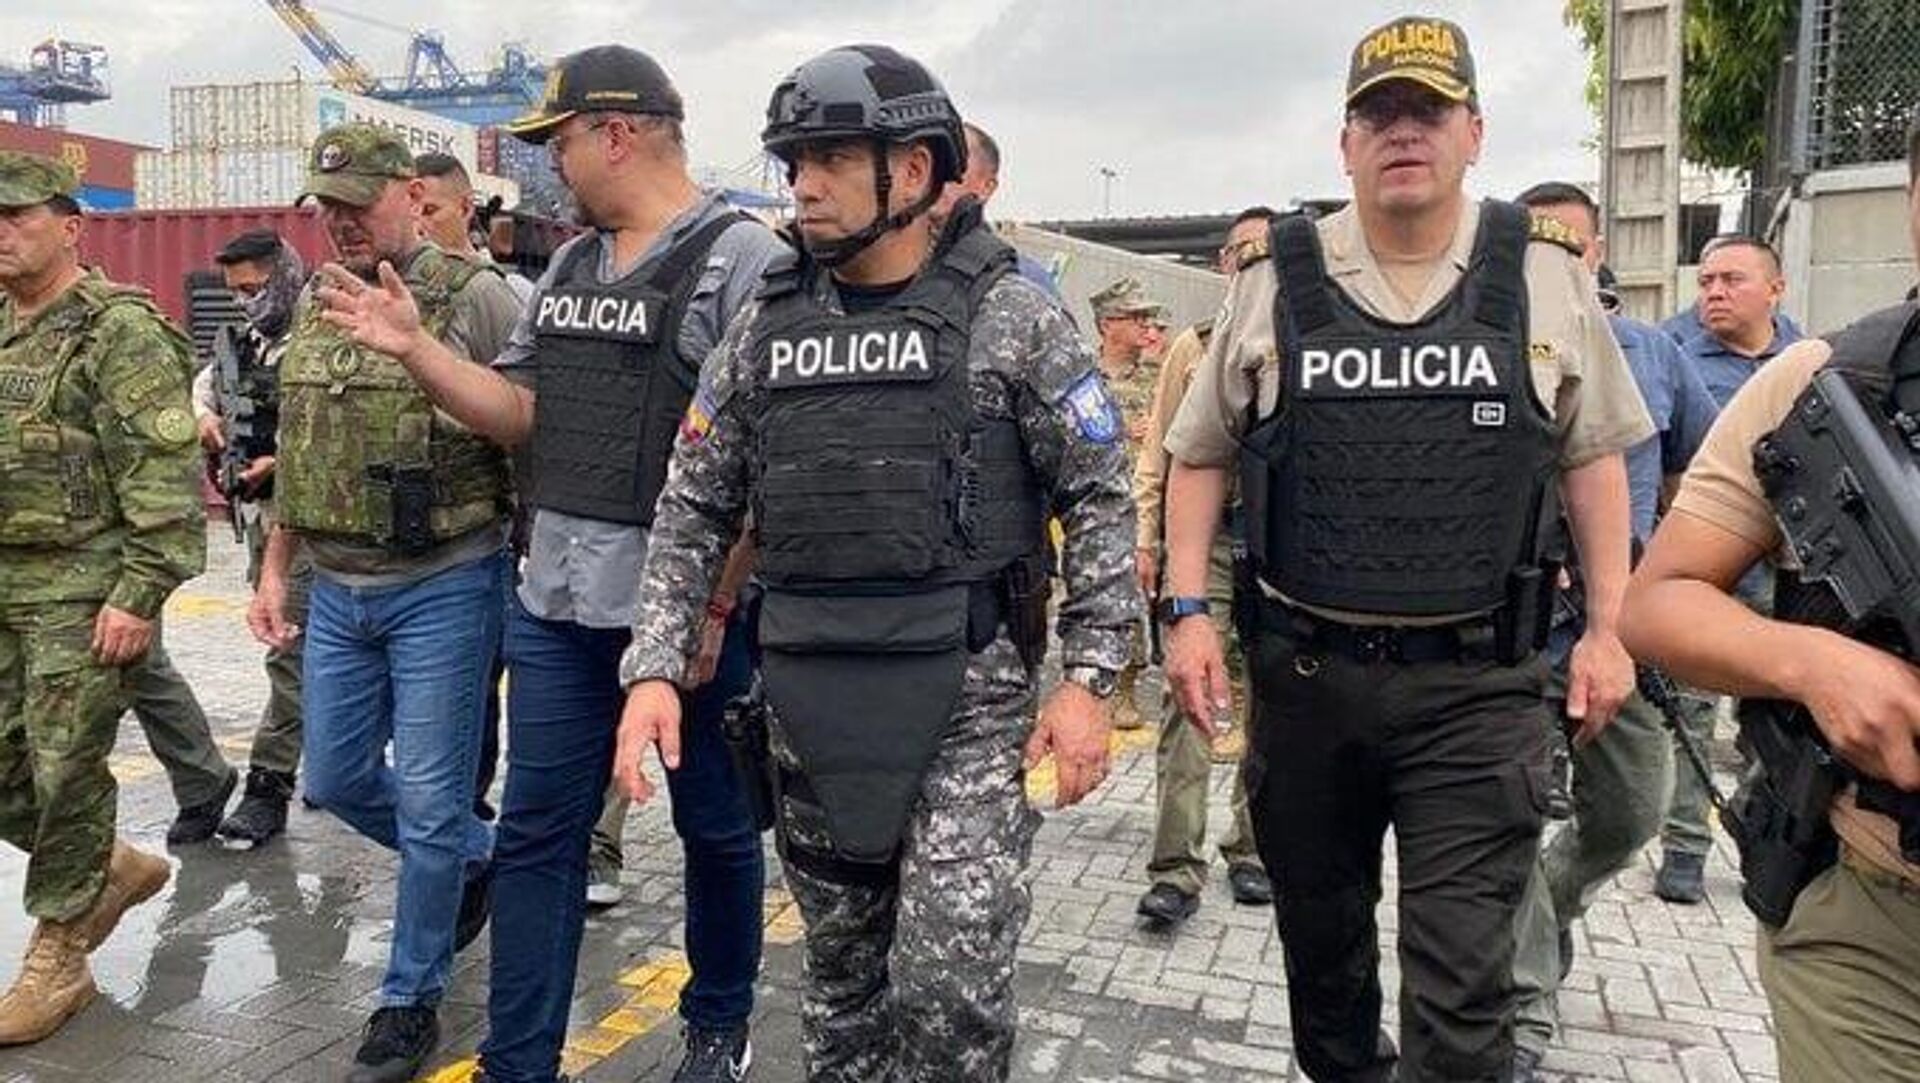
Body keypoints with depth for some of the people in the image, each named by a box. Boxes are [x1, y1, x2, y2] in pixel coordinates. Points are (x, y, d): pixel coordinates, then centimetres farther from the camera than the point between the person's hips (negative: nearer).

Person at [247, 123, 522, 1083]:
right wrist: (273, 570, 16)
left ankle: (411, 999, 19)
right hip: (336, 593, 7)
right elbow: (296, 454, 18)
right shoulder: (313, 307, 11)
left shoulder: (475, 299, -11)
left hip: (443, 588, -7)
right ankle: (479, 859, 40)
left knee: (429, 802, 2)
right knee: (335, 780, 16)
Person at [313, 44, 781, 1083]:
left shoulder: (740, 259, -11)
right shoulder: (566, 269, 14)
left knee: (715, 829, 11)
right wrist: (414, 348, 3)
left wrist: (717, 607, -19)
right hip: (556, 608, 7)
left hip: (690, 612, -7)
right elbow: (518, 413, 17)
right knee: (536, 833, 11)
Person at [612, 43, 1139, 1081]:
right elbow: (692, 511, 8)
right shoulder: (761, 328, 5)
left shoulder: (1011, 317, -5)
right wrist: (653, 670, -1)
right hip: (808, 698, 4)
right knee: (841, 968, 16)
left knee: (950, 982, -6)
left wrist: (1088, 679, -10)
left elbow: (1101, 500, -4)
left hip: (965, 694, -4)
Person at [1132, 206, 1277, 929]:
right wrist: (1148, 537, 4)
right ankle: (1176, 867, -4)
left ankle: (1251, 847, 24)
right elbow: (1159, 451, 10)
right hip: (1202, 538, -1)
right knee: (1187, 698, -7)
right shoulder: (1193, 347, 9)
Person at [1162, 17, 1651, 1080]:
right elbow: (1200, 455, 7)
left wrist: (1607, 628, 3)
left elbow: (1591, 456, 10)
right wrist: (1185, 610, -2)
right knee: (1319, 931, 18)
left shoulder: (1546, 282, 3)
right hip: (1303, 671, 2)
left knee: (1462, 982, -1)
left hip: (1477, 684, -1)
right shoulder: (1275, 285, 1)